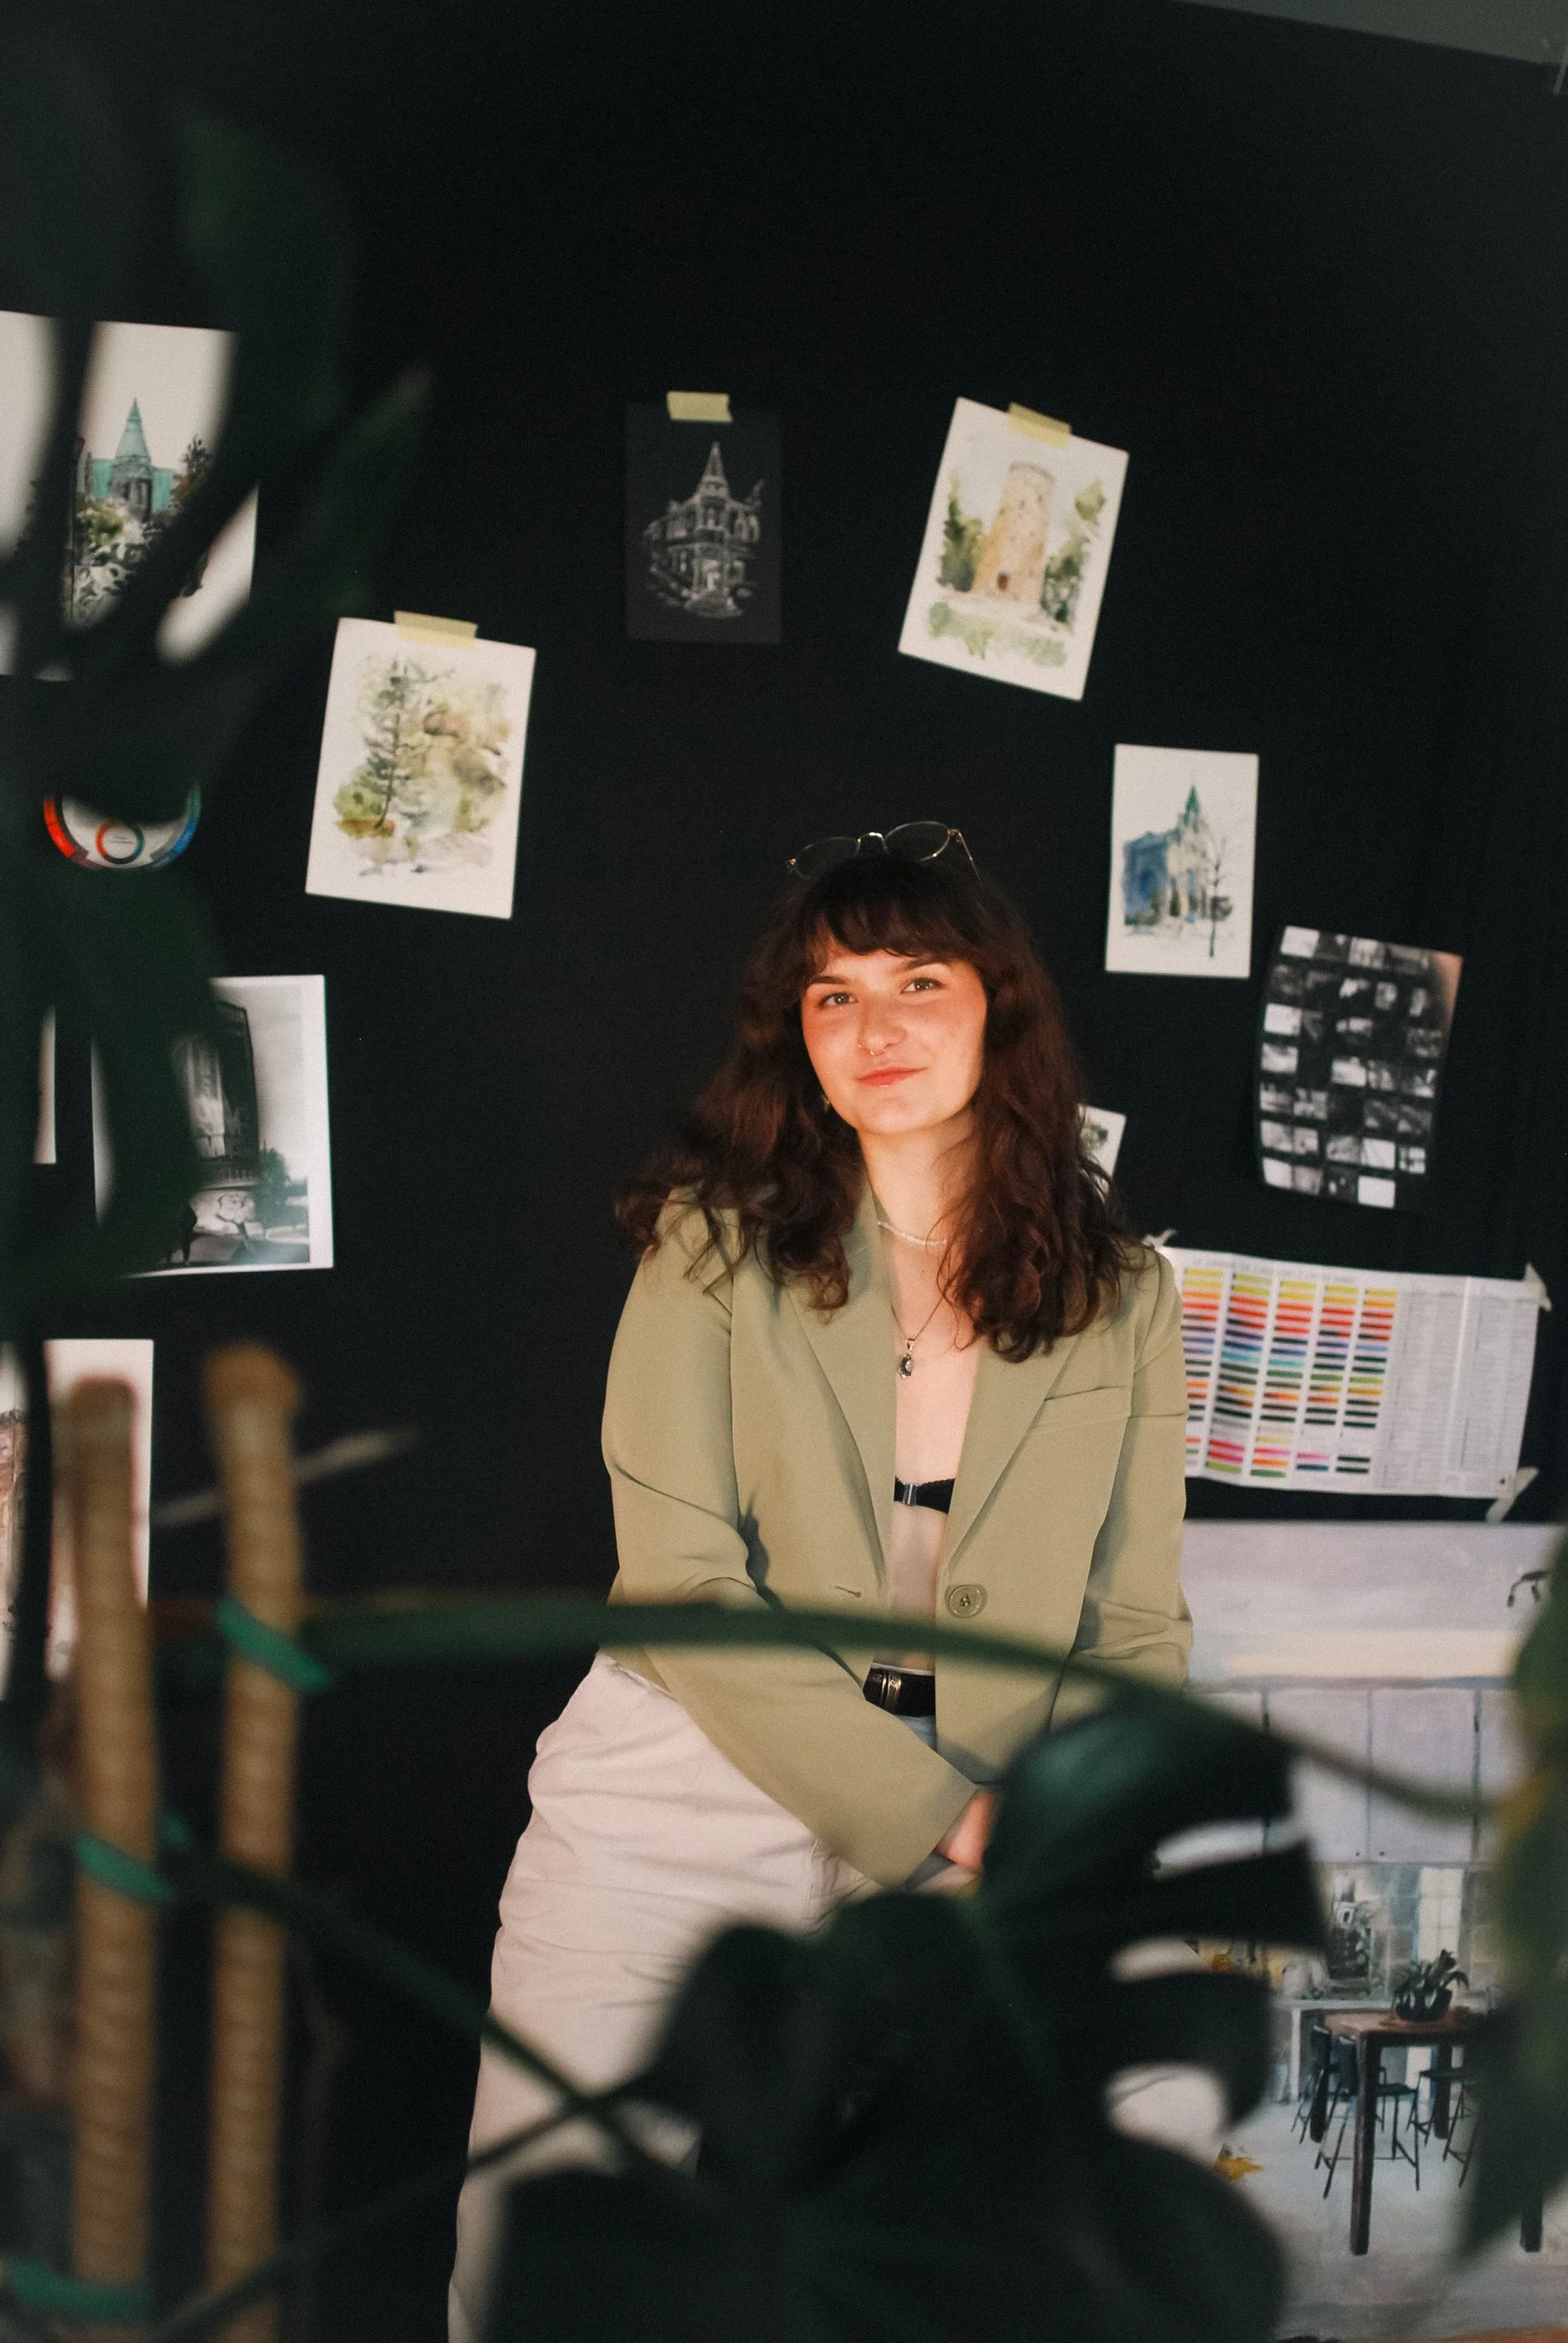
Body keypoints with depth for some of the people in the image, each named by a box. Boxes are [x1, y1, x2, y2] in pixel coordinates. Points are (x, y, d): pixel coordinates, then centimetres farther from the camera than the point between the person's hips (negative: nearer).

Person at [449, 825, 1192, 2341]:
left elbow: (1136, 1632, 7)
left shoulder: (1119, 1299, 7)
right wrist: (943, 1814, -14)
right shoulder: (716, 1243, -1)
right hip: (671, 1823, -1)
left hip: (940, 1876, 2)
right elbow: (682, 1586, -9)